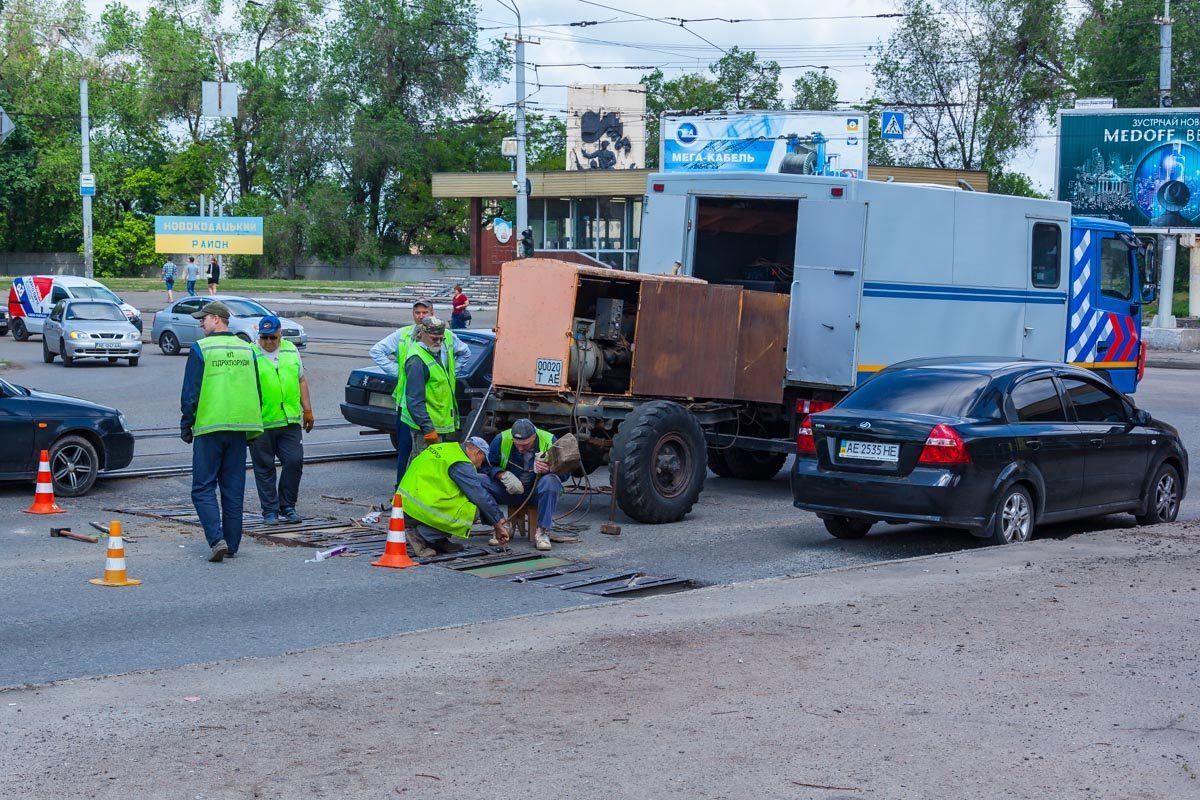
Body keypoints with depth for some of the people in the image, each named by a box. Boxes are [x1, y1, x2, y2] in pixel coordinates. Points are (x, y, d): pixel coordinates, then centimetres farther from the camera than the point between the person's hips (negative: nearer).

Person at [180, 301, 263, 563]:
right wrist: (250, 427, 21)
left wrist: (185, 426, 2)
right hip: (239, 428, 5)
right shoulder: (247, 350, 10)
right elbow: (257, 394, 14)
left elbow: (190, 394, -8)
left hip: (209, 427, -5)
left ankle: (216, 539, -15)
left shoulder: (201, 349, -7)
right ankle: (232, 544, 14)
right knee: (233, 490, 11)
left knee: (203, 488, 0)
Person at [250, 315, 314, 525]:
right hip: (261, 424, -4)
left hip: (289, 420, 4)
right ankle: (270, 511, 12)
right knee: (265, 468, 3)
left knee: (294, 461, -1)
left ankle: (287, 508, 13)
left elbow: (301, 380, 19)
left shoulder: (291, 351, 11)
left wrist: (307, 409, 14)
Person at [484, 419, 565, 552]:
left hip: (537, 491, -1)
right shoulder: (501, 440, -14)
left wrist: (549, 469, -31)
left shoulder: (549, 440, -14)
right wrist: (503, 475, -25)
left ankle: (542, 531, -31)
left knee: (550, 481, -35)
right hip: (509, 490, 1)